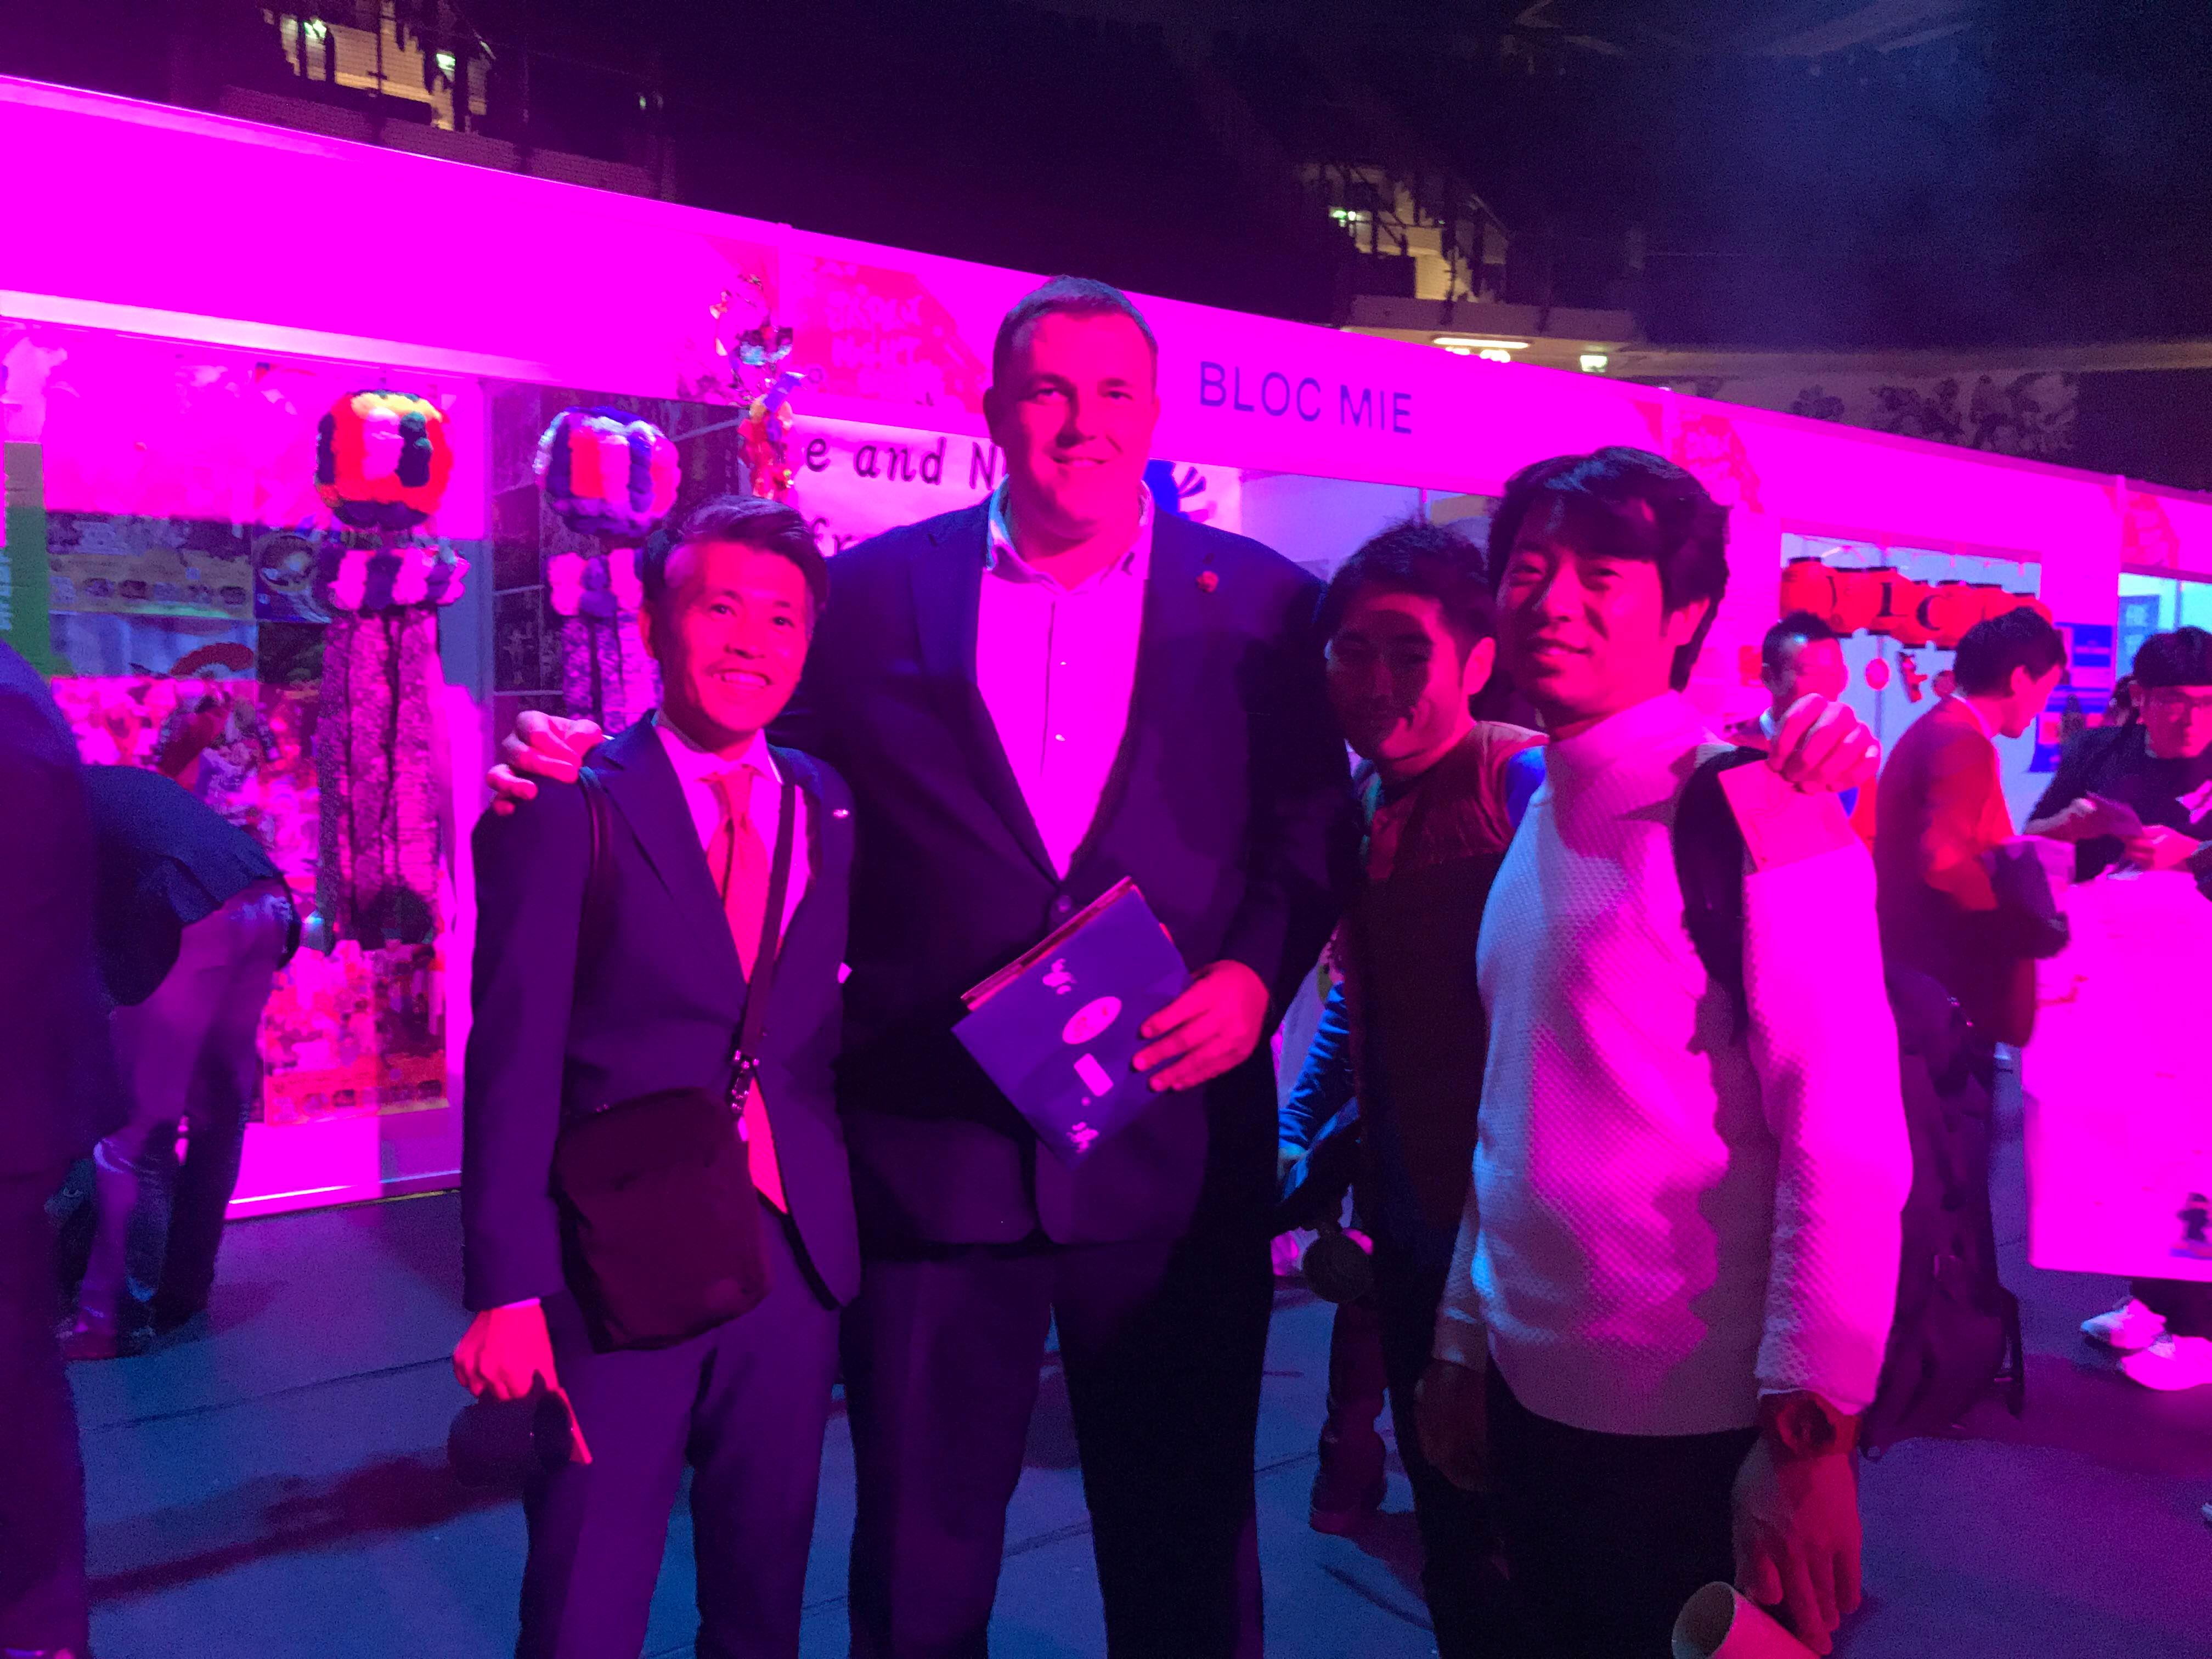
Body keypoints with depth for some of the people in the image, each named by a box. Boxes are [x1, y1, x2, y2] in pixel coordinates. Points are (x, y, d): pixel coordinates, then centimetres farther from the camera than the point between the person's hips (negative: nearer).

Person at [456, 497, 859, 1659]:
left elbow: (846, 1033, 5)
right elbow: (513, 1065, -10)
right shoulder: (564, 809, -6)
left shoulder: (836, 811, 6)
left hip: (795, 1259, 4)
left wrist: (843, 1221, -4)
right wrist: (510, 1290, -14)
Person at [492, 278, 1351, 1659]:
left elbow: (1316, 830, 3)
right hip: (930, 1142, 1)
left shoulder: (1261, 601, 2)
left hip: (1176, 1143, 0)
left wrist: (1258, 971, -13)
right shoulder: (877, 589, 3)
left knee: (1185, 1536, 17)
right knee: (919, 1545, 18)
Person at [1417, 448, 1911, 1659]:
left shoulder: (1752, 813, -13)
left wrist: (1806, 1430, -18)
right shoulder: (1540, 823, 8)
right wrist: (1464, 1338, 13)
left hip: (1697, 1430, -6)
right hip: (1536, 1398, 7)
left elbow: (1849, 1141, -17)